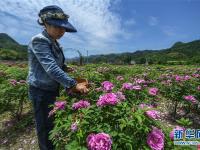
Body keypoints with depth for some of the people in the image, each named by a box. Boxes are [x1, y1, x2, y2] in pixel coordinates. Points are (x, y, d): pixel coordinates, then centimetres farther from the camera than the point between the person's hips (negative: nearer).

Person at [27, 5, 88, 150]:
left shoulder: (55, 43, 7)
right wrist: (74, 84, -33)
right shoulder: (39, 40, -18)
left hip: (53, 89, 9)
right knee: (45, 126, 9)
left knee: (53, 121, 24)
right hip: (41, 91, -8)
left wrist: (66, 67, 0)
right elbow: (51, 68, -30)